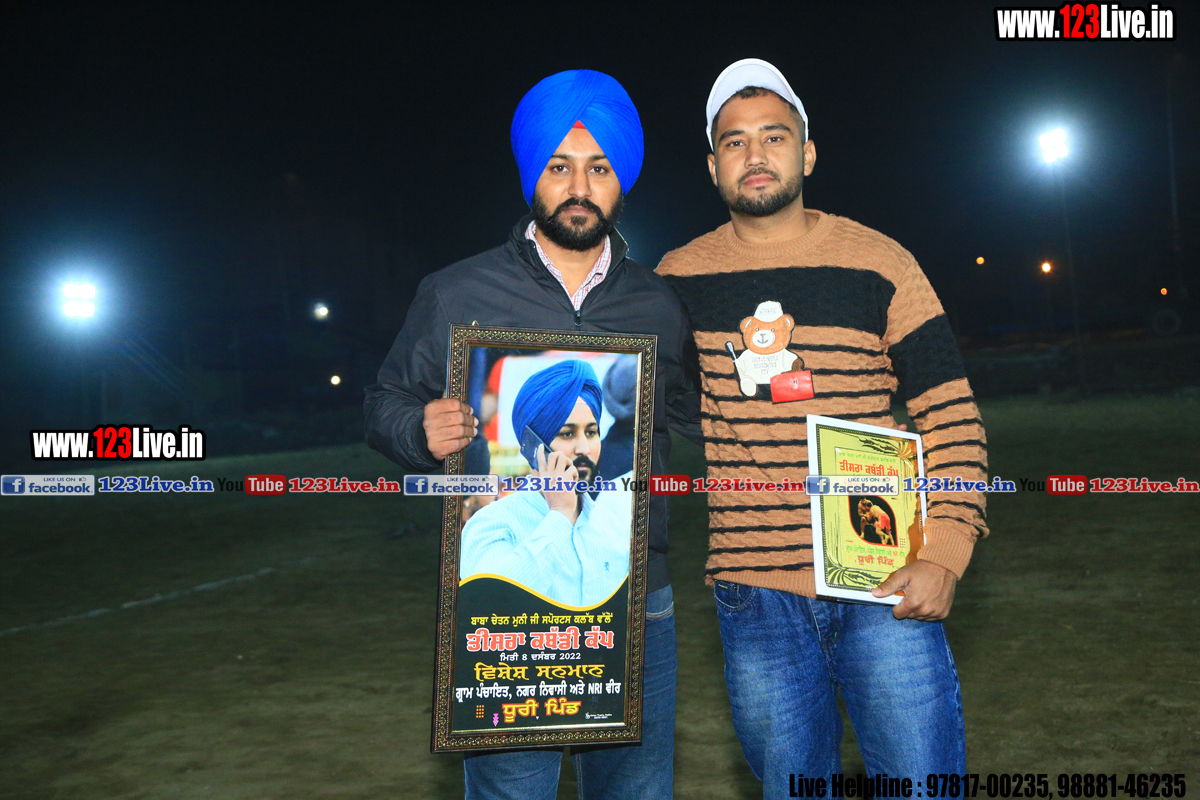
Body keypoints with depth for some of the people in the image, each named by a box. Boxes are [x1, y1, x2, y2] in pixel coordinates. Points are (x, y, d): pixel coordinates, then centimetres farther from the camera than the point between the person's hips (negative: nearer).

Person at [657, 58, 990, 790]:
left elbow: (951, 416, 1)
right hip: (753, 594, 1)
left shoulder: (879, 265, 1)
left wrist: (944, 556, -9)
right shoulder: (677, 281, 5)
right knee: (787, 779, 12)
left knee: (923, 778, 3)